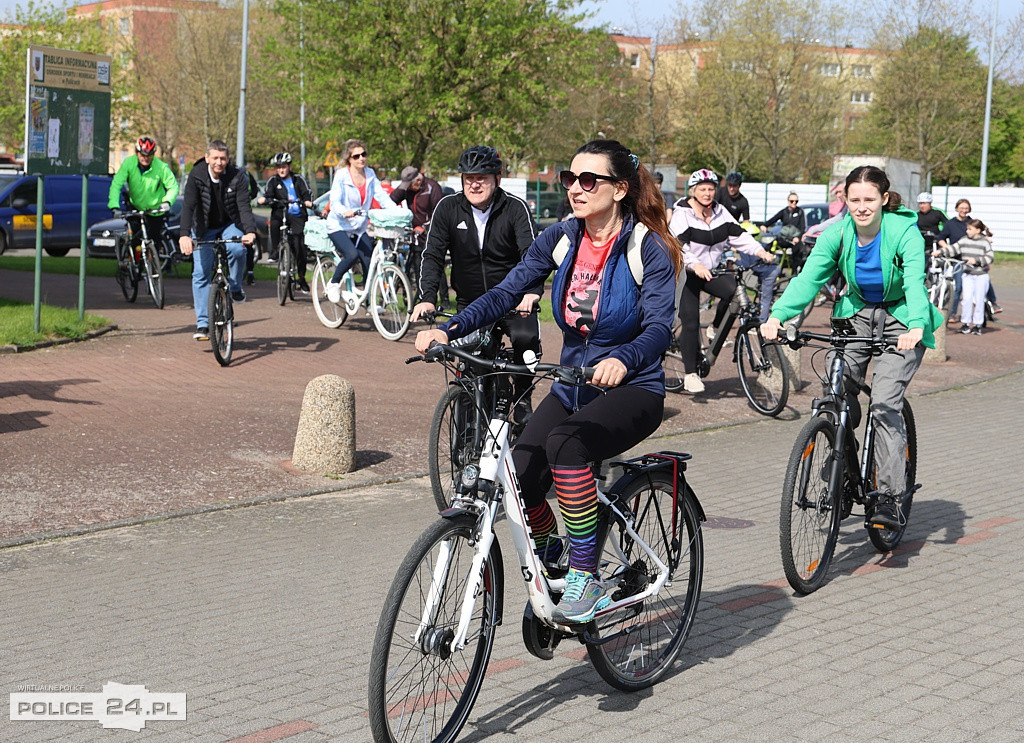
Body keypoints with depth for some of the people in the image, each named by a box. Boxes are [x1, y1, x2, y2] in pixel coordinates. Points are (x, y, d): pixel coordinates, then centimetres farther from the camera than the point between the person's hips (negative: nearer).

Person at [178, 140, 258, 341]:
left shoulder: (237, 176, -19)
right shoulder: (196, 175, -20)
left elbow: (244, 206, -27)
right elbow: (188, 206, -28)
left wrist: (250, 231, -46)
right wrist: (185, 234, -44)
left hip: (230, 225, 0)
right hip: (204, 228, 0)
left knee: (237, 249, -32)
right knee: (201, 274, -7)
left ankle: (235, 287, -4)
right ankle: (202, 324, -1)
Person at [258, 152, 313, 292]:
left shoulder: (298, 179, 11)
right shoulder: (273, 181, 13)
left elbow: (307, 193, 2)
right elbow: (268, 194, 0)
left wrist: (308, 201, -20)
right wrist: (263, 199, -23)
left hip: (297, 215, 0)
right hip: (280, 212, 0)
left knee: (299, 247, -7)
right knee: (274, 223, -37)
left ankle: (302, 278, 5)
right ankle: (274, 251, -16)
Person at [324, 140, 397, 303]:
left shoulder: (370, 174, 3)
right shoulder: (341, 175, -12)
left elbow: (381, 195, -4)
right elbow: (334, 202, -20)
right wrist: (344, 212, -42)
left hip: (360, 227, 5)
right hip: (339, 226, -5)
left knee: (369, 262, -2)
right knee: (352, 255, -28)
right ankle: (333, 283, -2)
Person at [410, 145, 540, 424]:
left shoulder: (515, 208, -11)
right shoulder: (448, 208, -4)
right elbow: (432, 256, -9)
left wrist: (532, 291, -42)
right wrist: (426, 298, -26)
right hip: (469, 302, 2)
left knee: (526, 338, -29)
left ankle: (522, 398, -4)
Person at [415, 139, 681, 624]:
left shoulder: (649, 249, -13)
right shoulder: (561, 238, 1)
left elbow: (659, 327, -24)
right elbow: (506, 292, -4)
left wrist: (622, 359, -46)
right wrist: (449, 330, -21)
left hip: (632, 390, -5)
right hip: (572, 384, 5)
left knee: (565, 442, -35)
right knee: (519, 476, -18)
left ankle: (586, 579, -23)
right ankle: (549, 554, 15)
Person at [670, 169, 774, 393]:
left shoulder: (720, 212, 5)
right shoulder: (682, 214, -13)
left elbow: (738, 235, -1)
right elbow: (677, 246, -26)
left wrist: (760, 251, -19)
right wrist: (695, 265, -44)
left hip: (712, 271, 5)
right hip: (687, 274, -5)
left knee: (734, 290, -25)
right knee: (691, 323, -11)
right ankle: (690, 374, -1)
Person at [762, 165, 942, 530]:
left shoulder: (905, 232, -20)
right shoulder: (837, 234, -10)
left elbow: (914, 282, -33)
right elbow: (808, 277, -20)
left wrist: (916, 326, -52)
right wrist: (777, 316, -36)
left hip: (901, 322, -4)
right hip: (856, 315, 4)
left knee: (885, 403, -18)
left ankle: (890, 497, -14)